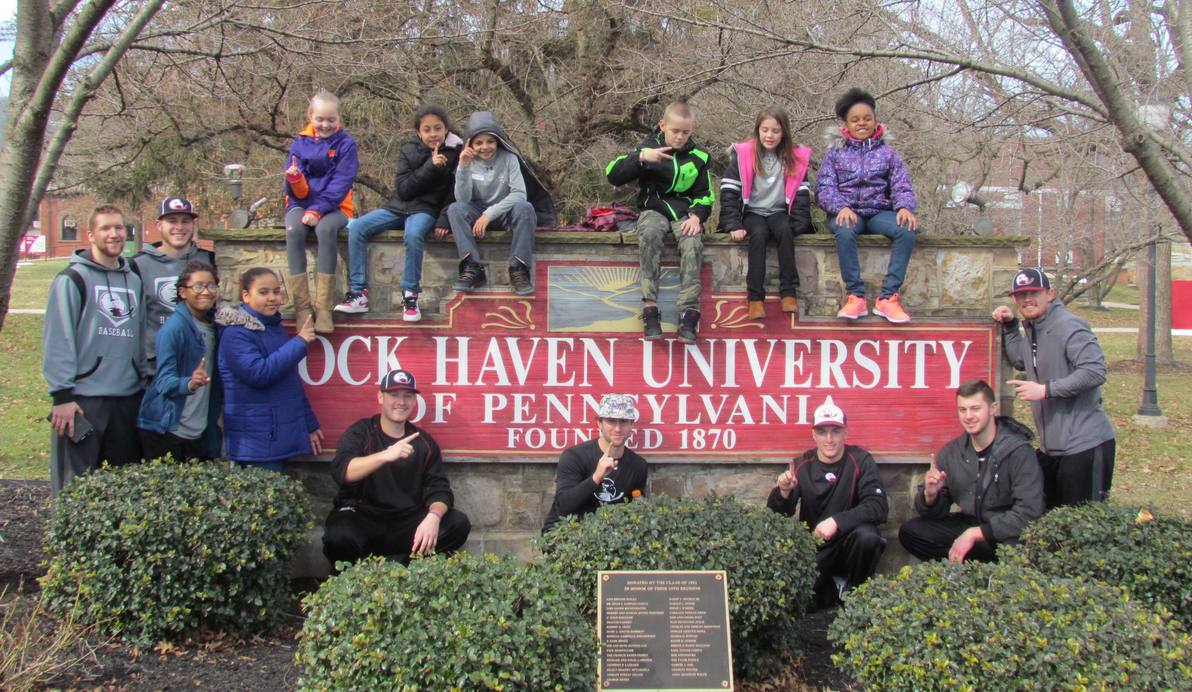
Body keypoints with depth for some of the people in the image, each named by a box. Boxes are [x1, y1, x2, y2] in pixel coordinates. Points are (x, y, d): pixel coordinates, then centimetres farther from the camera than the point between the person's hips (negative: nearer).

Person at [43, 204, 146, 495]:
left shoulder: (134, 281, 16)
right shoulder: (72, 279, -3)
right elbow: (57, 340, -9)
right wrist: (62, 394, -14)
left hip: (128, 399, 6)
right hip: (83, 399, -6)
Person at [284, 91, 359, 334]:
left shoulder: (345, 143, 1)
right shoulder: (300, 143, 7)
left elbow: (341, 184, -8)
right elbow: (298, 193, 1)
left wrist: (318, 211, -22)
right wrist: (294, 179, -23)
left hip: (334, 207, -2)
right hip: (301, 205, 2)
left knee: (326, 229, -36)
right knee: (294, 230, -32)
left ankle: (324, 308, -35)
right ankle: (302, 307, -33)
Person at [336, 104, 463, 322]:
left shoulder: (455, 151, -1)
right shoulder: (408, 151, 6)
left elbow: (456, 192, -3)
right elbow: (403, 190, -5)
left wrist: (444, 221, -17)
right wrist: (430, 167, -15)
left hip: (427, 210, -4)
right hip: (398, 207, 4)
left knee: (413, 234, -38)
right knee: (356, 227, -17)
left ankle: (410, 296, -26)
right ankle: (358, 293, -15)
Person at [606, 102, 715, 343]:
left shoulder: (698, 156, 10)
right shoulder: (647, 148, 5)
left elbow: (704, 196, 16)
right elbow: (613, 175, -5)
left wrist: (696, 215, -6)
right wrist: (641, 158, -19)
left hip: (685, 212, 1)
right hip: (654, 209, -1)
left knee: (692, 242, -33)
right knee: (649, 234, -37)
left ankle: (689, 314, -37)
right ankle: (650, 308, -39)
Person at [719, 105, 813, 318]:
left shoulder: (795, 158, 8)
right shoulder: (743, 155, 1)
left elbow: (802, 195, 4)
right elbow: (729, 192, -4)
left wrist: (797, 225, -11)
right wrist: (733, 225, -15)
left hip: (779, 212, 1)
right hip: (752, 213, -1)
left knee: (785, 231, -33)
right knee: (759, 233, -34)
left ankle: (789, 293, -34)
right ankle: (755, 298, -39)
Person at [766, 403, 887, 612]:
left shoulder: (861, 461, -8)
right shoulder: (801, 465, -2)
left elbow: (879, 507, -20)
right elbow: (777, 518, -5)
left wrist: (837, 521, -33)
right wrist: (783, 492, -27)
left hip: (848, 544, -1)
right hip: (814, 548, 1)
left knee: (867, 536, -33)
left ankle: (858, 593, -4)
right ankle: (837, 588, 11)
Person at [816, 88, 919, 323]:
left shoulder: (886, 153, 17)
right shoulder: (835, 153, 13)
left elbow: (901, 186, 7)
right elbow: (824, 189, 1)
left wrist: (905, 207, -17)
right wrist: (841, 208, -21)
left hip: (879, 212, 2)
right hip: (847, 213, -1)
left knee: (908, 229, -31)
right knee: (845, 230, -38)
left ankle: (888, 297, -30)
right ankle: (856, 296, -33)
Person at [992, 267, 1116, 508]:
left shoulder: (1068, 326, -16)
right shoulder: (1033, 329, 14)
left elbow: (1095, 371, -26)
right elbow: (1019, 361, 32)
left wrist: (1046, 390, -24)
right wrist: (1009, 326, 18)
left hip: (1085, 444, -10)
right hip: (1051, 447, 10)